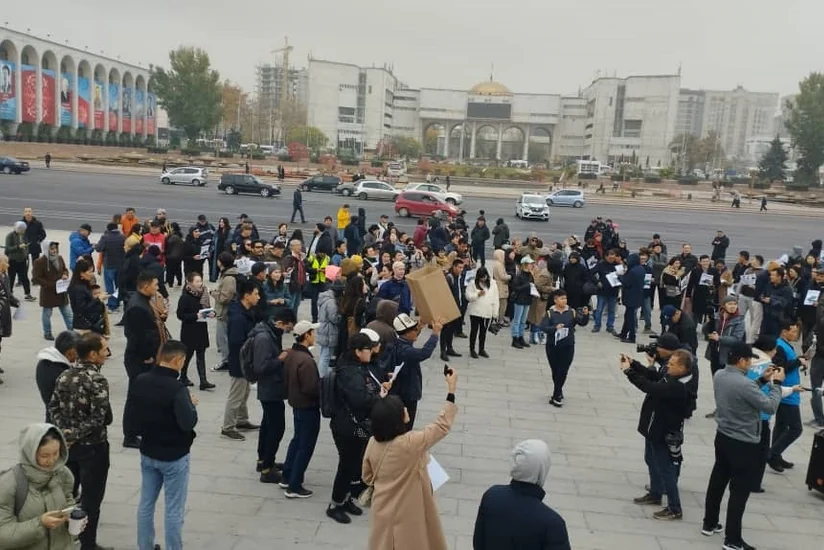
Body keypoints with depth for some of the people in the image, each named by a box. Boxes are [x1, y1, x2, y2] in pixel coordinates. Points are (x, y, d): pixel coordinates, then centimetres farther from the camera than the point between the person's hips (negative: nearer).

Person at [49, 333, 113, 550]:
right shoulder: (97, 381, -22)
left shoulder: (65, 376, 1)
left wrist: (65, 431, -2)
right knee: (91, 499, 6)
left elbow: (54, 407, 5)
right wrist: (74, 435, -16)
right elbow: (100, 419, -26)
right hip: (93, 447, -7)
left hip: (69, 445, 7)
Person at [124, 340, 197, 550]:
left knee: (146, 504, 17)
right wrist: (192, 405, -9)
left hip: (148, 453, 7)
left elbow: (129, 419, 4)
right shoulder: (176, 389, -24)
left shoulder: (138, 382, -3)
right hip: (174, 457, -7)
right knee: (173, 510, 5)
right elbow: (188, 423, -26)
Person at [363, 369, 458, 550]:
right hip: (406, 514, -5)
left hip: (383, 510, 5)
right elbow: (442, 426, -17)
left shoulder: (373, 443, -11)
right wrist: (451, 391, -13)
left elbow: (367, 478, 3)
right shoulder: (410, 443, -29)